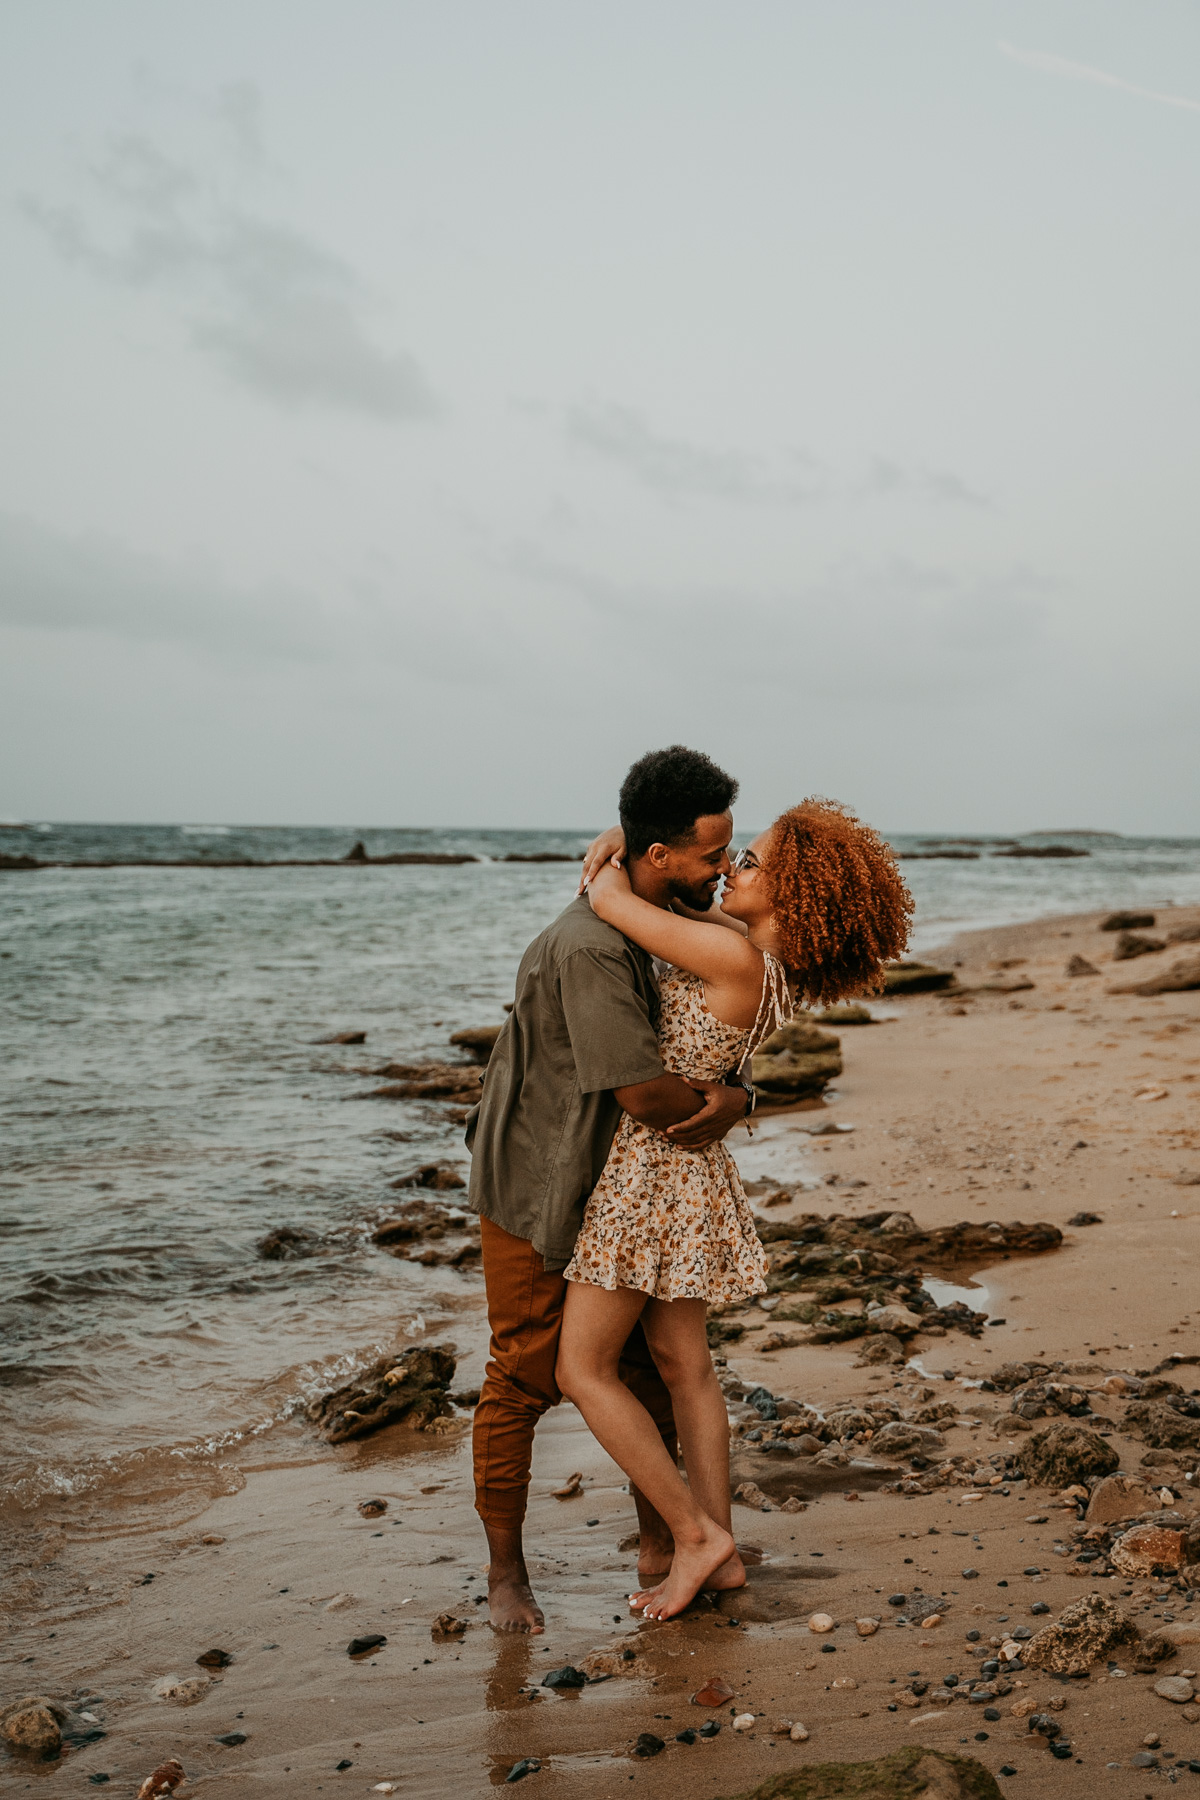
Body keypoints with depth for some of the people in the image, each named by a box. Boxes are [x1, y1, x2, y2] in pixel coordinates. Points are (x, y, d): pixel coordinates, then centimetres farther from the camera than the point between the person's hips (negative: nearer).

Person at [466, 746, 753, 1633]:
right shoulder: (588, 947, -31)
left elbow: (717, 1047, 4)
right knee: (523, 1380, 3)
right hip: (537, 1186, -8)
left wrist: (731, 1097, -20)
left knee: (648, 1365, 14)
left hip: (618, 1188, 8)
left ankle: (661, 1546, 28)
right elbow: (644, 1092, -33)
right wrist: (718, 1107, -13)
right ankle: (506, 1575, 19)